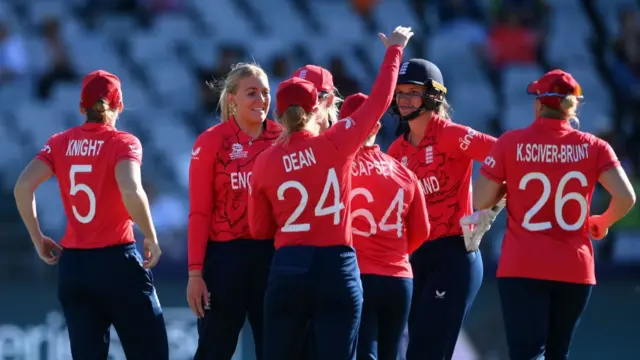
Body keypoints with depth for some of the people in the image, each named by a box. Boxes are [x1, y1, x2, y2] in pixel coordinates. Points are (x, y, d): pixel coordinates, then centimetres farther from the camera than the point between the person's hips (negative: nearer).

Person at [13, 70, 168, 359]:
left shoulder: (60, 143, 5)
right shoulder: (123, 142, -6)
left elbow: (23, 187, -6)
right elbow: (131, 191, -24)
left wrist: (37, 238, 5)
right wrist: (151, 239, -11)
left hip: (72, 265, 4)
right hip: (117, 261, -4)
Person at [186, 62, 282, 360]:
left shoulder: (282, 138, 4)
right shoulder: (211, 142, -5)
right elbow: (199, 212, -6)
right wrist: (195, 272, -10)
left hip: (274, 255, 3)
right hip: (226, 257, -3)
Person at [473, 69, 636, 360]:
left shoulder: (511, 143, -4)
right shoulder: (593, 147, 0)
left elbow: (480, 201, -3)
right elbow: (625, 197, -11)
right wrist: (603, 223, 10)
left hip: (522, 269, -2)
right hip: (575, 270, 3)